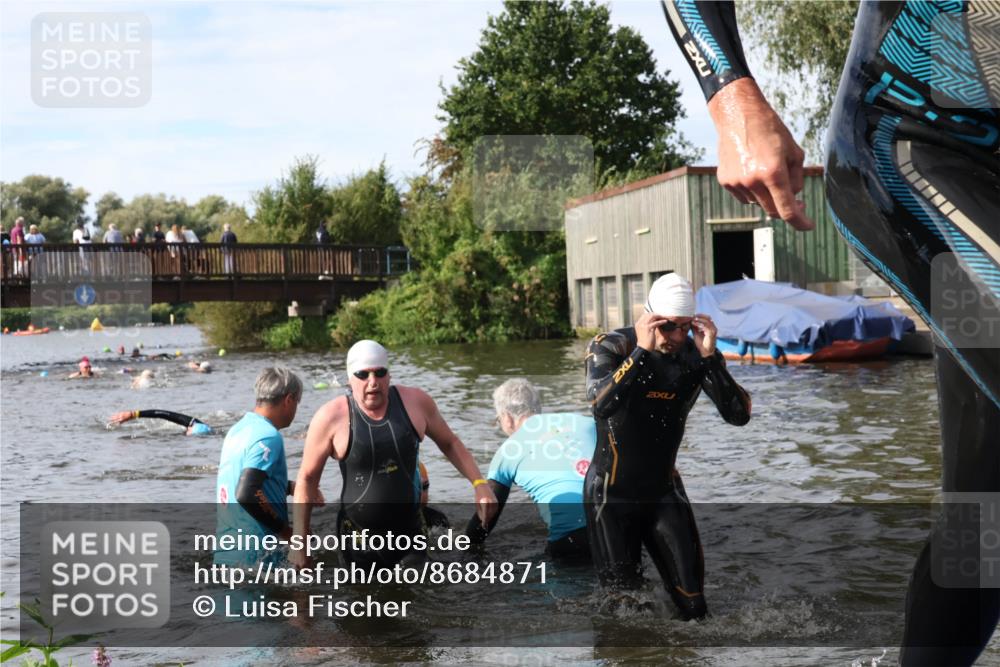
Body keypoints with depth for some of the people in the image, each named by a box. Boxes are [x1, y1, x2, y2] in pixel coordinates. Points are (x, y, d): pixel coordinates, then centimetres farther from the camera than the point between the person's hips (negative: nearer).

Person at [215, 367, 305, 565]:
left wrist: (293, 487, 19)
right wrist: (285, 530, -17)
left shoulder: (239, 429, 12)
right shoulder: (269, 437, -16)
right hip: (255, 555, -9)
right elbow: (246, 494, -26)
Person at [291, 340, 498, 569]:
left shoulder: (416, 402, -4)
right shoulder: (331, 418, -12)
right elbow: (307, 478, -3)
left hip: (411, 531, 3)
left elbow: (449, 444, 11)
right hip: (359, 540, -2)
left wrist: (479, 484, 0)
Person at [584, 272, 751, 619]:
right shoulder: (611, 347, -15)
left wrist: (710, 357, -27)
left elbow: (740, 415, -18)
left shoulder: (696, 354, -7)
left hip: (664, 491, 3)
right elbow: (601, 405, -34)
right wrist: (642, 351, -36)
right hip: (612, 495, -3)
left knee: (693, 605, 3)